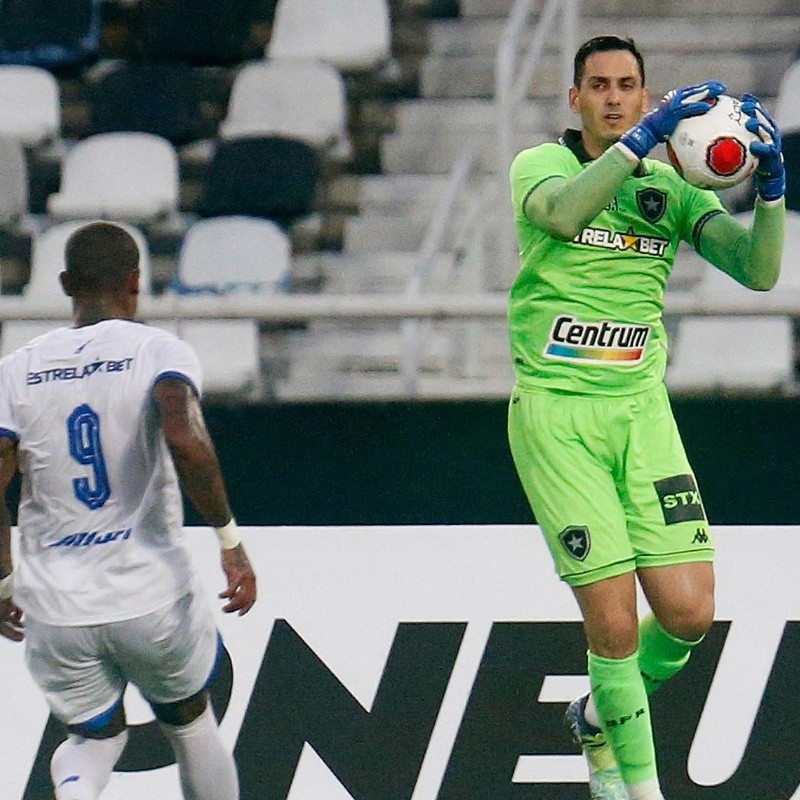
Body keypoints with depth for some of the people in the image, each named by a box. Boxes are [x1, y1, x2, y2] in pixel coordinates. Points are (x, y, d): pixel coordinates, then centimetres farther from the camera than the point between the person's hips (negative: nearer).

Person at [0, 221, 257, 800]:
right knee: (191, 724, 25)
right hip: (153, 598, -2)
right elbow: (185, 441, -25)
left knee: (95, 736, 23)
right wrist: (231, 540, -16)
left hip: (55, 607, 2)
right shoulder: (159, 351, -6)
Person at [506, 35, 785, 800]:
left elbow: (757, 270, -3)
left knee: (689, 613, -5)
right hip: (555, 413, -4)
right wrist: (643, 136, -34)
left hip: (642, 409, 4)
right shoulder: (540, 164, -1)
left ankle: (600, 717, 25)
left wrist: (771, 188, -19)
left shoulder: (673, 187, 9)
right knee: (613, 619, -9)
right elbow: (562, 213, -26)